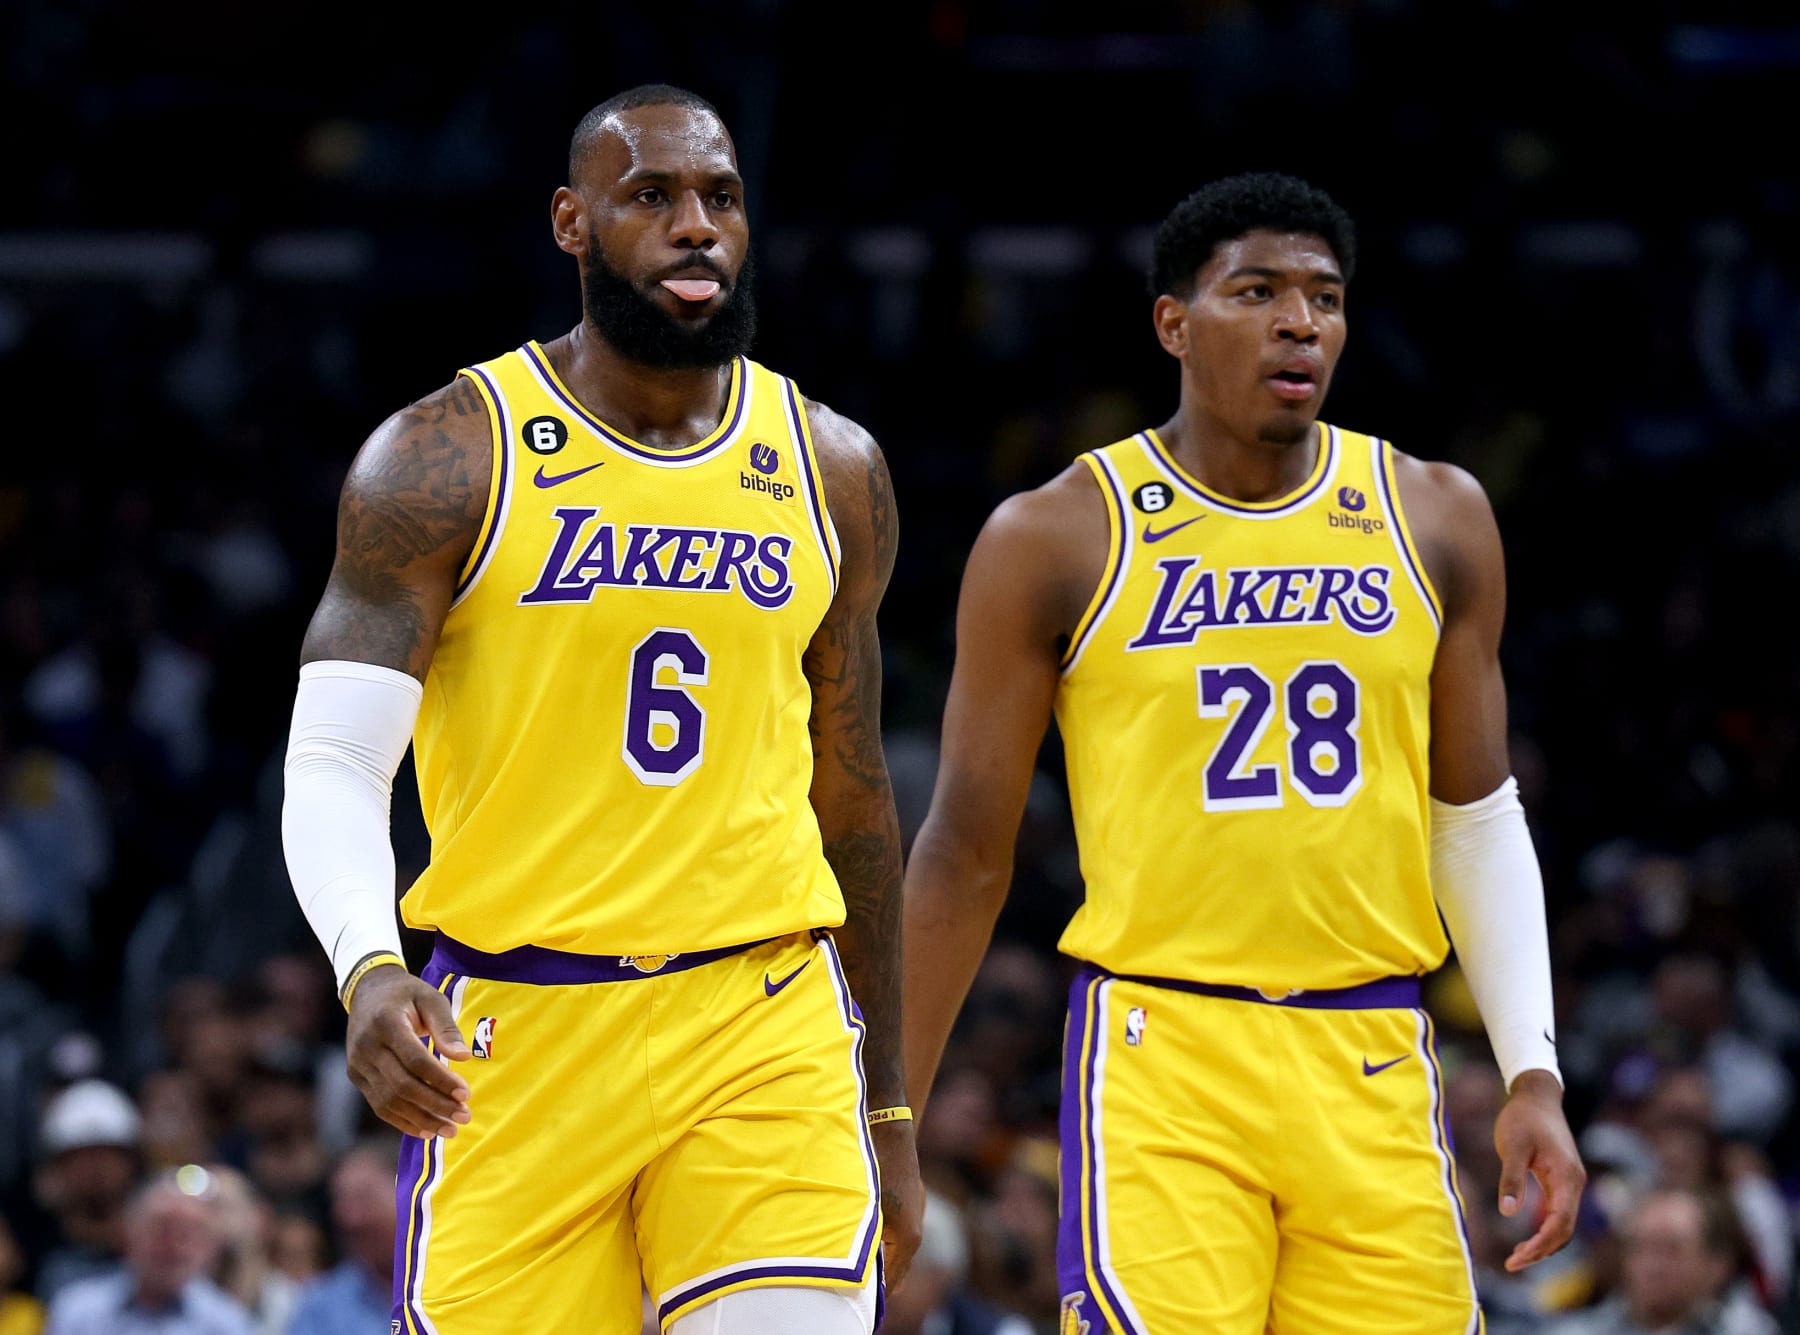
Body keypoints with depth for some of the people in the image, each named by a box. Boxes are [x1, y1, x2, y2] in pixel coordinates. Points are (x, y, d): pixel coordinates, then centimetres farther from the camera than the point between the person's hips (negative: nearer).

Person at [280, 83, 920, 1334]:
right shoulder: (446, 458, -3)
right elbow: (333, 766, -8)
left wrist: (888, 1110, 19)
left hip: (767, 1032, 2)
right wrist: (369, 971, -29)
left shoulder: (831, 469, 10)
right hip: (514, 1035, -2)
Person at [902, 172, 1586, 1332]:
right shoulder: (1058, 540, 0)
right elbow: (968, 851, 5)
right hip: (1160, 1052, -3)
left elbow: (1478, 821, 14)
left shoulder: (1434, 520, 9)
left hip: (1373, 1063, 3)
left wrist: (1534, 1073, 5)